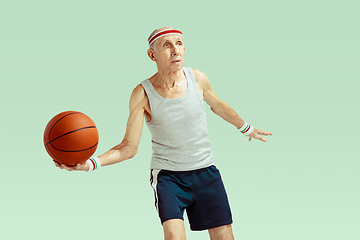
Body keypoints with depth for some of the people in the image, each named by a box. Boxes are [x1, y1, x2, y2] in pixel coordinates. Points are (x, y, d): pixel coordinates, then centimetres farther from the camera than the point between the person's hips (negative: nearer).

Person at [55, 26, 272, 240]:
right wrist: (91, 163, -27)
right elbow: (129, 148, -11)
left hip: (205, 172, 3)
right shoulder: (143, 94, -13)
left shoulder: (198, 79, -5)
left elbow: (218, 106, 17)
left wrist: (246, 128, 33)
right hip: (167, 175, -3)